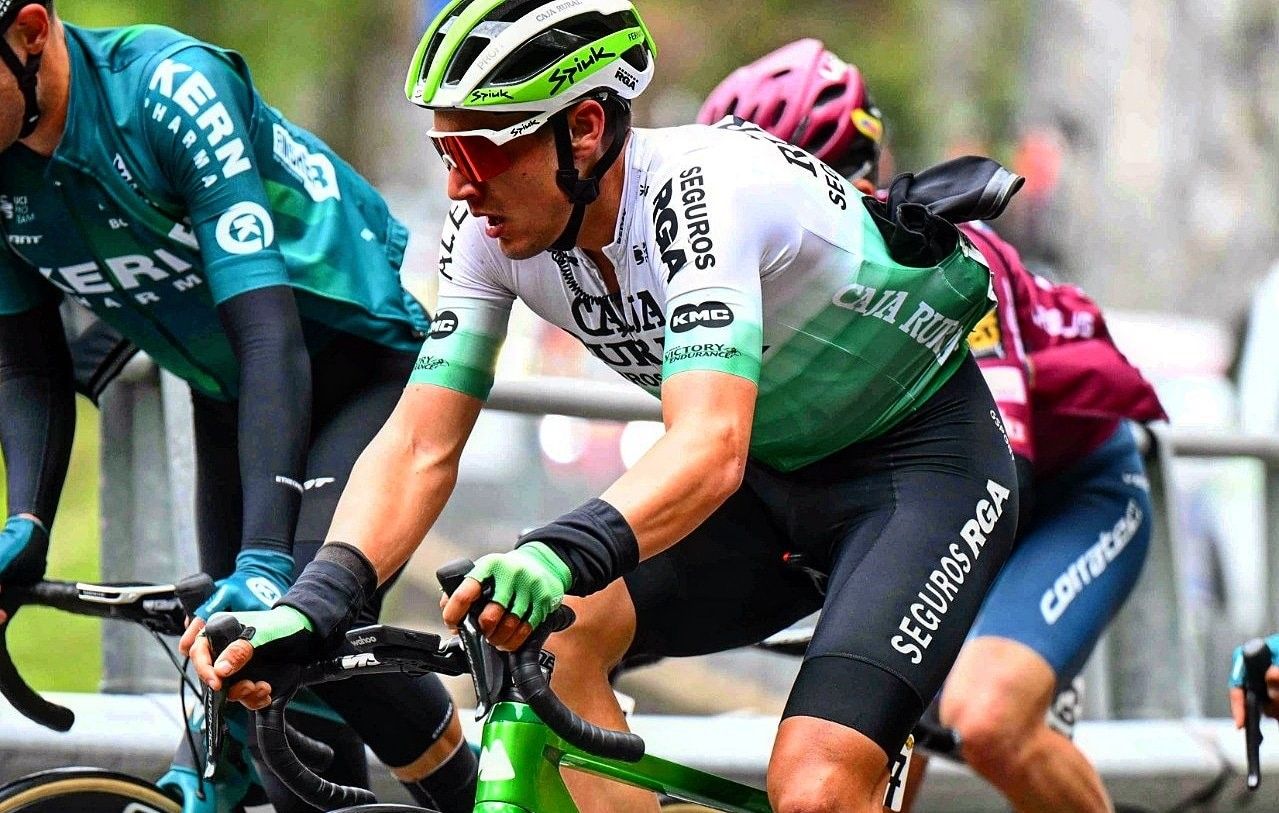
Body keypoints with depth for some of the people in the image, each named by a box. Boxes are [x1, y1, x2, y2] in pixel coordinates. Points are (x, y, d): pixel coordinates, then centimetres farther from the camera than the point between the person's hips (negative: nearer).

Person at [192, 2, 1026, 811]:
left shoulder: (698, 192, -32)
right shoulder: (493, 233, -12)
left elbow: (709, 448, -45)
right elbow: (418, 446, -15)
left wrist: (560, 558, -62)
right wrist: (310, 605, -32)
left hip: (923, 459, -7)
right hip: (775, 473, 7)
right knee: (553, 640, -15)